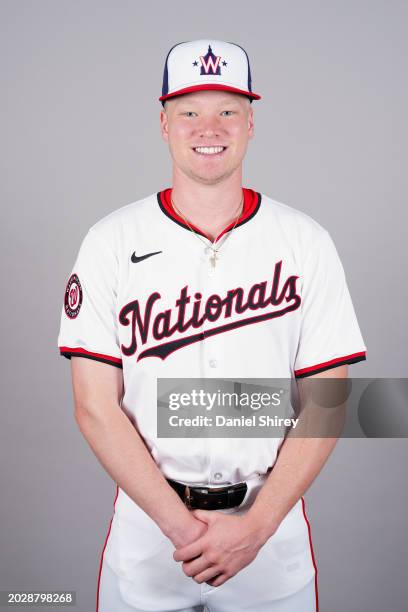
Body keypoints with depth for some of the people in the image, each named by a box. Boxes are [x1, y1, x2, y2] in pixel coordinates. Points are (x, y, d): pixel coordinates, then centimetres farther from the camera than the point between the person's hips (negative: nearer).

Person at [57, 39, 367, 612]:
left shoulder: (306, 242, -3)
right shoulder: (111, 242, -5)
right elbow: (96, 406, -7)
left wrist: (256, 524, -13)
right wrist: (179, 524, -14)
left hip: (273, 530, 1)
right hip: (146, 529, 0)